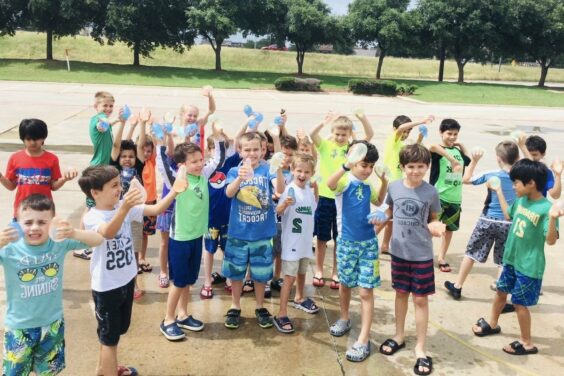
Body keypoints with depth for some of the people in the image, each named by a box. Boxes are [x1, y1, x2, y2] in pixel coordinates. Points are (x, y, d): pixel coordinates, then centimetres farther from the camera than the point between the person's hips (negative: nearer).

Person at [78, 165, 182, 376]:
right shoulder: (91, 217, -22)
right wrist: (124, 208, -60)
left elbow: (156, 210, -12)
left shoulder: (125, 207, -4)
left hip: (127, 280, 7)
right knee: (109, 336, 9)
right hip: (106, 287, -7)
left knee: (116, 331, 25)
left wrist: (174, 192, -29)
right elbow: (108, 233, -43)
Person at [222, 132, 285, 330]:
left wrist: (279, 169, -42)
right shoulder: (235, 171, -4)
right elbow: (228, 193, -21)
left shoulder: (267, 169, -6)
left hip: (262, 233, 0)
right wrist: (240, 178, -42)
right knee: (236, 272, 12)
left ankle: (260, 308, 31)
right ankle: (235, 308, 30)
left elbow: (280, 190, -22)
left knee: (261, 273, 13)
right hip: (238, 232, 1)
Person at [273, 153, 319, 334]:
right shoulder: (289, 189, -18)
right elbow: (278, 212, -25)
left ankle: (299, 298, 47)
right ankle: (281, 314, -2)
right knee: (289, 277, -7)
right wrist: (285, 204, -46)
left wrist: (316, 189, 5)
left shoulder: (309, 190, 2)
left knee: (302, 271, 24)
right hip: (291, 241, -7)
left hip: (306, 239, 7)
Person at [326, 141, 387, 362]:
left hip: (368, 242, 3)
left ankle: (364, 339, 3)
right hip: (347, 242, -2)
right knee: (345, 284, 17)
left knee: (366, 291, -2)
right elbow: (330, 184, -37)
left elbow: (378, 202, 26)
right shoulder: (345, 181, -12)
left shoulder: (368, 186, 4)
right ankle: (344, 319, 42)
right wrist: (347, 165, -50)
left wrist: (385, 181, 11)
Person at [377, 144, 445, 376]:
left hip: (422, 254, -2)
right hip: (399, 251, 2)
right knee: (401, 293, 18)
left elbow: (433, 218, 1)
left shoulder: (431, 192, -11)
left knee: (421, 299, 5)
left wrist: (435, 227, -20)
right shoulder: (394, 187, -5)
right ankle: (399, 336, 37)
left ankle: (420, 348, 18)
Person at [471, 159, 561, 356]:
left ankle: (527, 342, 23)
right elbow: (508, 214, 20)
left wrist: (552, 219, -46)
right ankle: (492, 324, 45)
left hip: (529, 266, -8)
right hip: (511, 259, 8)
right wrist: (498, 191, 19)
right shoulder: (521, 200, -1)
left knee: (519, 302, 4)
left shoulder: (545, 208, -24)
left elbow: (550, 240, -28)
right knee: (501, 291, 22)